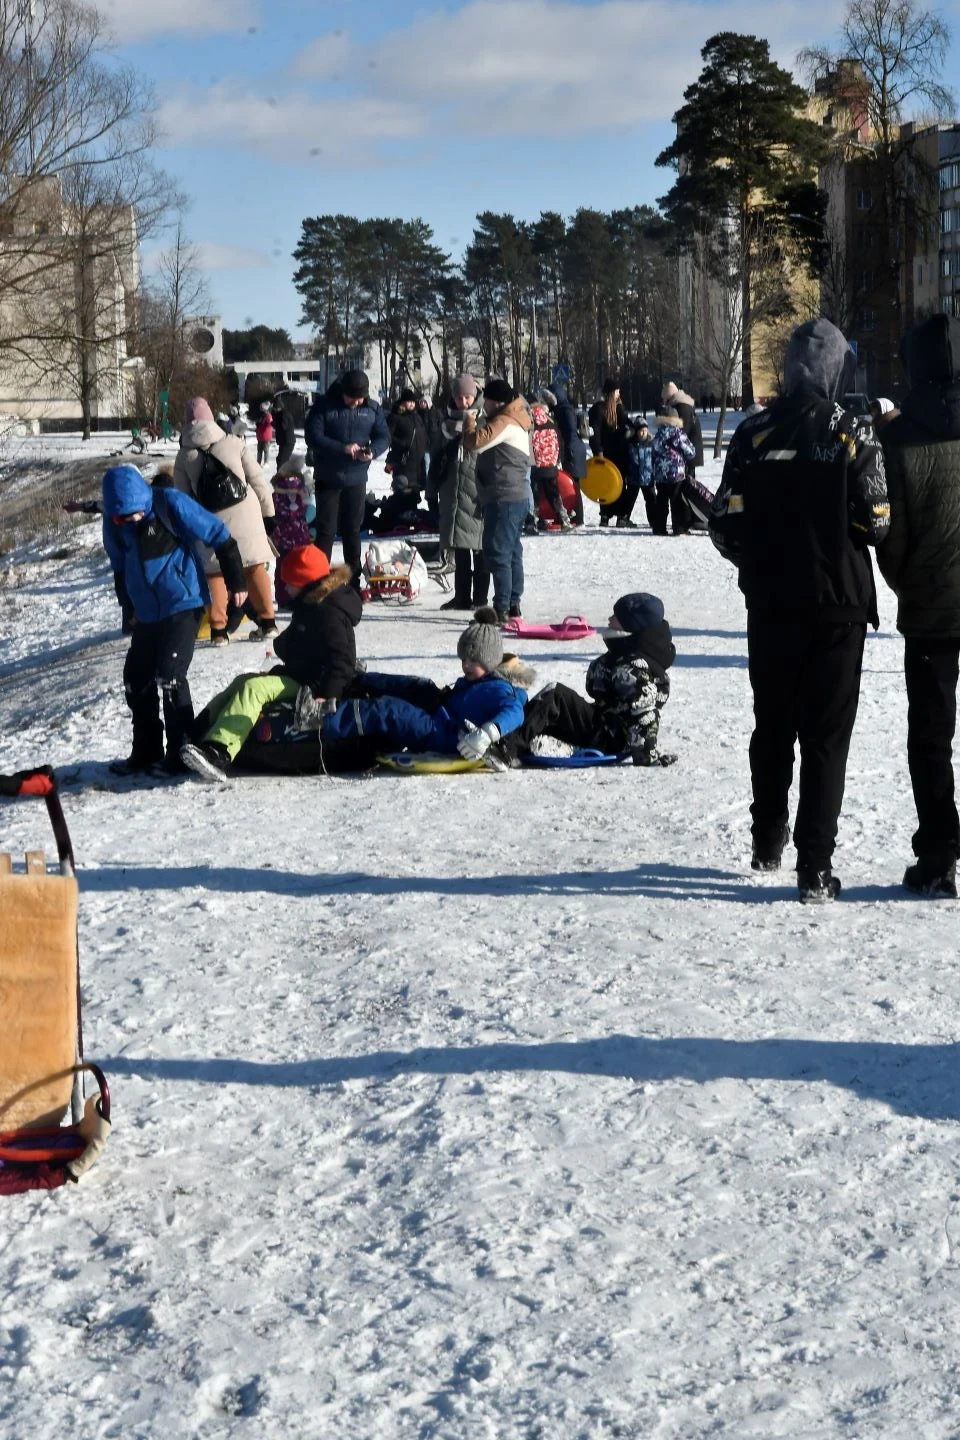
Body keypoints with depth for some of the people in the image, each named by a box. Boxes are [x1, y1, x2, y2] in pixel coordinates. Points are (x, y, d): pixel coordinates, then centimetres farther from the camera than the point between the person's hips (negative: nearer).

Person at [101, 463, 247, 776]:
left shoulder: (171, 504, -19)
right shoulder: (113, 522, -3)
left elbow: (219, 537, -12)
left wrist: (235, 581, -8)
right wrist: (128, 603, 21)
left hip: (183, 604, -7)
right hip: (147, 612, 7)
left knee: (170, 676, -13)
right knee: (136, 679, 9)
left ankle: (181, 752, -3)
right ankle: (147, 751, 21)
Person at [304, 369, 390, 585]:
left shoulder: (372, 409, -1)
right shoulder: (324, 406, -11)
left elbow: (383, 436, 3)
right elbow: (313, 437, -16)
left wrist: (372, 451, -19)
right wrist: (343, 448, -27)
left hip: (356, 479, 3)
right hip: (328, 480, -3)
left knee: (352, 530, 12)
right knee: (326, 531, -2)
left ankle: (354, 581, 20)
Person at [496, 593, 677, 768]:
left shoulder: (635, 664, -20)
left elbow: (642, 709, -25)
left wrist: (647, 752, -26)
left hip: (608, 738, -11)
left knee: (554, 696, -23)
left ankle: (510, 747, -32)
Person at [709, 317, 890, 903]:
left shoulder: (753, 435, -3)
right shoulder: (853, 433, -10)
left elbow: (726, 526, -3)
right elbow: (875, 523, -11)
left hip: (770, 604, 3)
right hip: (838, 602, -2)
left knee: (772, 726, 18)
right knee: (826, 734, 2)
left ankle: (768, 843, 29)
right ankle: (816, 865, -3)